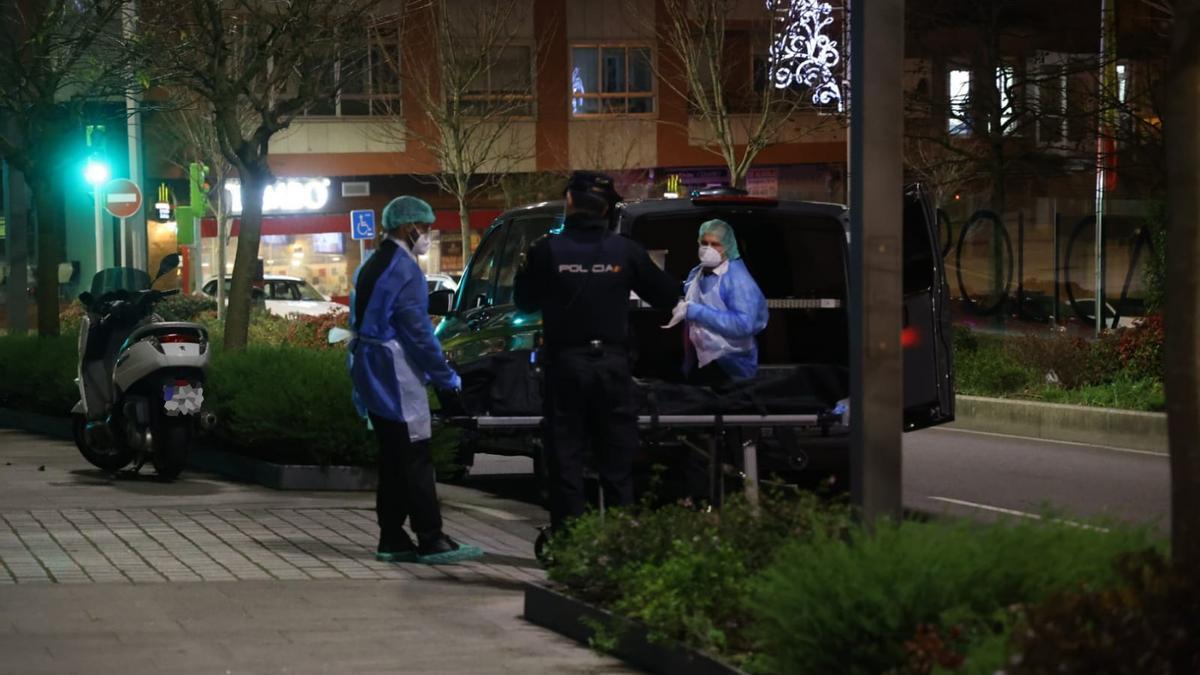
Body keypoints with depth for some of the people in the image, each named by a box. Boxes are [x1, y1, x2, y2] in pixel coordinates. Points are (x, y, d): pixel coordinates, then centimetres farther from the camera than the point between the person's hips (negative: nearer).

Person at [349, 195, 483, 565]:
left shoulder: (372, 267, 15)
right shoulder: (404, 270, -15)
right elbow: (418, 331, -18)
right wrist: (447, 377, -9)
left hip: (372, 374, 10)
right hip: (397, 378, -10)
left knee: (392, 460, 12)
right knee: (415, 460, -7)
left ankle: (392, 540, 13)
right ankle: (431, 541, -5)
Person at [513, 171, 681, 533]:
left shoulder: (546, 250, -8)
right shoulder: (626, 251, -4)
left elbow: (525, 302, 4)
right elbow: (667, 296, 4)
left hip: (565, 366, -1)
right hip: (612, 364, 1)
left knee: (566, 457, 5)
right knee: (617, 460, 8)